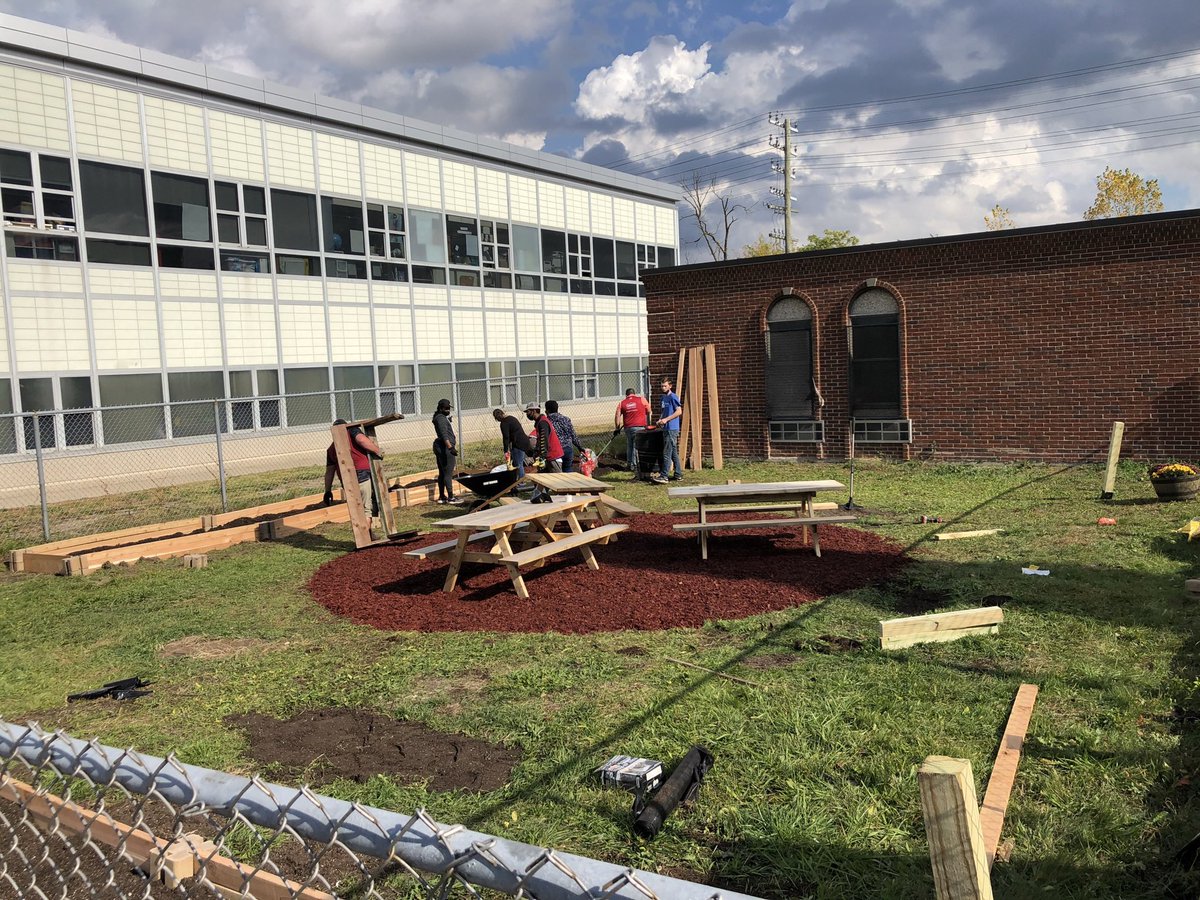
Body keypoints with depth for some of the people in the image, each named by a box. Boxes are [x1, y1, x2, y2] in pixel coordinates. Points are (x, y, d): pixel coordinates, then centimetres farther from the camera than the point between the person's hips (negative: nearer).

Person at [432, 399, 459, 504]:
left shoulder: (442, 417, 19)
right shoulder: (441, 418, -13)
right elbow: (444, 434, -25)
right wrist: (450, 447, -34)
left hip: (439, 447, 11)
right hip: (445, 448, -11)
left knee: (442, 473, 13)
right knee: (448, 473, -9)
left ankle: (441, 496, 18)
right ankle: (451, 497, -8)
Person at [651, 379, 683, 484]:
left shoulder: (673, 397, -10)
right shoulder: (664, 397, 17)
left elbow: (679, 411, -15)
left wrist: (666, 419, -18)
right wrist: (660, 419, 8)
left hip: (671, 429, -9)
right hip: (666, 428, 9)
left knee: (667, 453, -10)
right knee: (674, 453, 12)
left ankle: (663, 476, -12)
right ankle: (678, 475, 18)